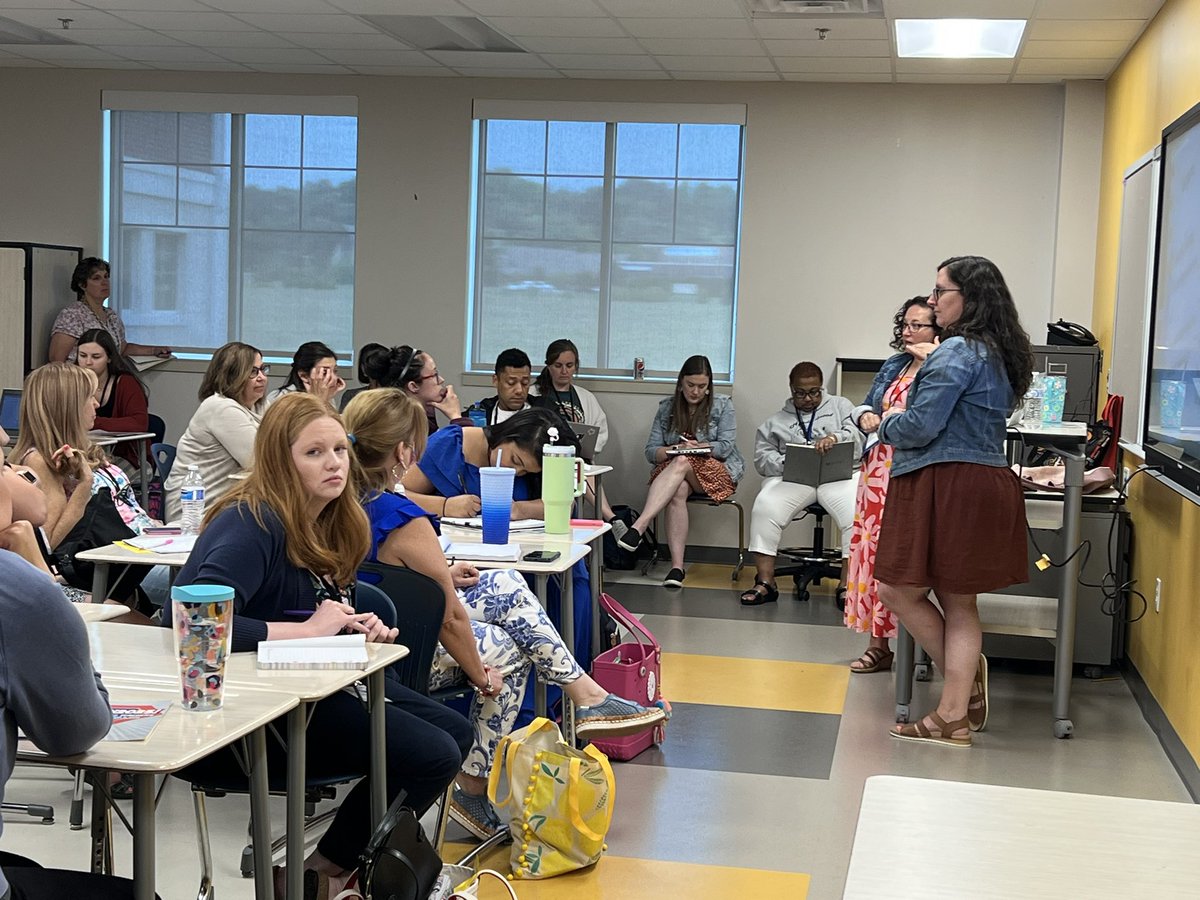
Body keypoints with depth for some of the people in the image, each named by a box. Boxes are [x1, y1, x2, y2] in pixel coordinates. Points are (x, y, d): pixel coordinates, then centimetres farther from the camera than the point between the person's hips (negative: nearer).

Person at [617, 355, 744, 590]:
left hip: (717, 472, -2)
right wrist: (675, 449, -17)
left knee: (681, 464, -36)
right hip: (672, 471, 2)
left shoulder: (722, 406, 4)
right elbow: (651, 451, 4)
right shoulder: (667, 408, 10)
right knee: (678, 491, -36)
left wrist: (695, 448, -19)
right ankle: (676, 566, -43)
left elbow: (726, 447, -6)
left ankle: (638, 527, -50)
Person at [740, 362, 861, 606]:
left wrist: (835, 438, -19)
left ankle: (847, 585, -28)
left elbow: (858, 436, 4)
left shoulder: (840, 406, 21)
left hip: (838, 475, -1)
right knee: (765, 505, -30)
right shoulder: (777, 421, 23)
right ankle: (765, 582, -27)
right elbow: (763, 457, 11)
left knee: (857, 511, -32)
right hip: (791, 477, 1)